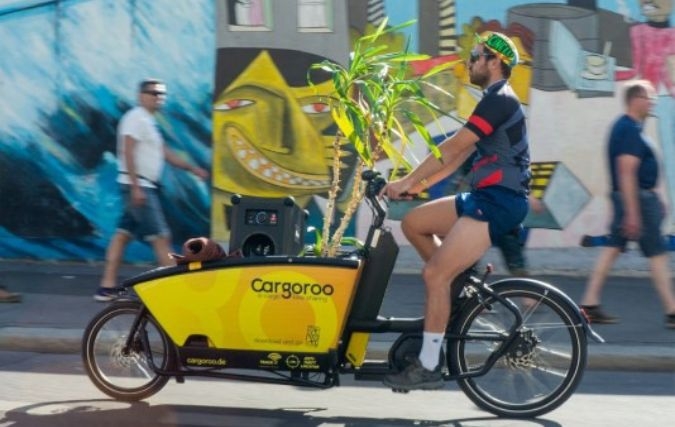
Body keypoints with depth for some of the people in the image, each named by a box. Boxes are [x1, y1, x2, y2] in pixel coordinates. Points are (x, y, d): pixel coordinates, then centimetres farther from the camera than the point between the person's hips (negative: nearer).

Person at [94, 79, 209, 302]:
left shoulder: (148, 121, 19)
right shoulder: (136, 118, -11)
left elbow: (165, 153, 25)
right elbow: (128, 152, -19)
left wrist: (192, 168, 22)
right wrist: (136, 187, -25)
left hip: (144, 187, 10)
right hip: (138, 186, -10)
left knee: (123, 234, 7)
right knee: (161, 236, -9)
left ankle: (107, 287, 8)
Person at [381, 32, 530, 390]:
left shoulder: (500, 100, -13)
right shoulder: (494, 102, 20)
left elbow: (453, 148, -17)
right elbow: (459, 154, 20)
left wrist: (407, 181, -13)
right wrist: (420, 185, 14)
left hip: (499, 201, -10)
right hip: (484, 198, 10)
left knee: (434, 275, -14)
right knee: (413, 223, 10)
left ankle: (428, 367, -10)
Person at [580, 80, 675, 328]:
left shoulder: (623, 126, 15)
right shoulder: (631, 130, -17)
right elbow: (626, 173, -24)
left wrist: (654, 201, 28)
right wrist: (633, 213, -26)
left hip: (625, 197, 10)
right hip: (637, 198, -10)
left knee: (612, 248, 8)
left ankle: (589, 305, 6)